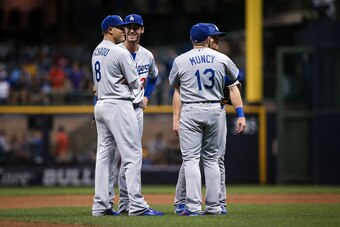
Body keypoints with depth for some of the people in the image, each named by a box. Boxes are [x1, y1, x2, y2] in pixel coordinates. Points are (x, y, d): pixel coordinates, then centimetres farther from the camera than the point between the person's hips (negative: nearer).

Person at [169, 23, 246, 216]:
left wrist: (176, 118, 4)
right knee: (212, 160, 11)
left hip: (190, 113, -2)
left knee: (191, 159, -2)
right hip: (215, 111, 2)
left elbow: (177, 91, 2)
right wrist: (241, 115, 3)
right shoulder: (222, 59, 4)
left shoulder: (180, 61, 1)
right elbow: (234, 88, 3)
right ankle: (213, 206, 10)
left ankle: (193, 206, -12)